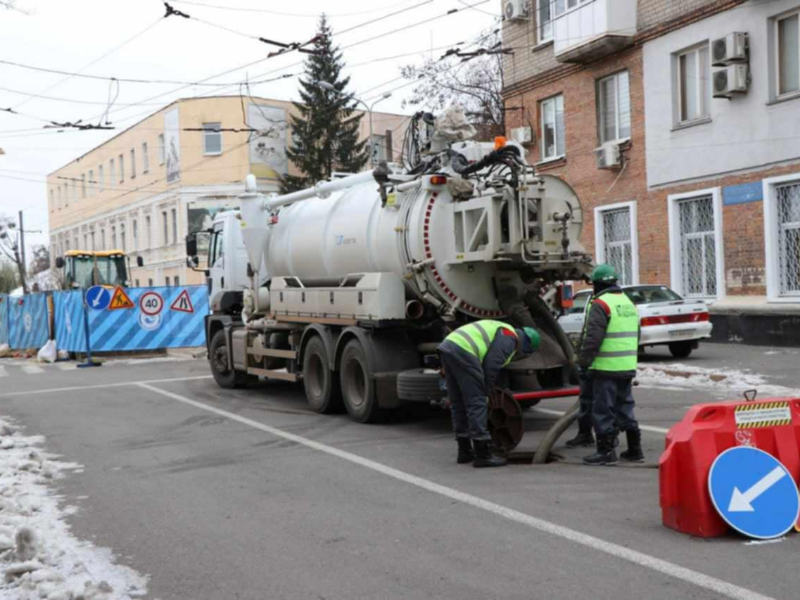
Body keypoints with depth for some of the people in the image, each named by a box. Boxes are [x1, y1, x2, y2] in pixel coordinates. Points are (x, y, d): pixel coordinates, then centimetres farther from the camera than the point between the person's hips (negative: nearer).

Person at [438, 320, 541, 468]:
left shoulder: (499, 330, 30)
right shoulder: (510, 338, 1)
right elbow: (491, 365, -8)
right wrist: (485, 392, 2)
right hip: (463, 352, -10)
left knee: (458, 404, 16)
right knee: (476, 404, -5)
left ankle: (465, 451, 23)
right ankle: (482, 455, -3)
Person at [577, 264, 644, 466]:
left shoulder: (601, 304, -13)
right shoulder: (628, 303, 16)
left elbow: (592, 338, -19)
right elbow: (635, 336, 22)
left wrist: (583, 363, -12)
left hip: (606, 368, -8)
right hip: (627, 368, 8)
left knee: (603, 411, -1)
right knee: (625, 407, 16)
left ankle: (606, 451, 1)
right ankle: (634, 449, 21)